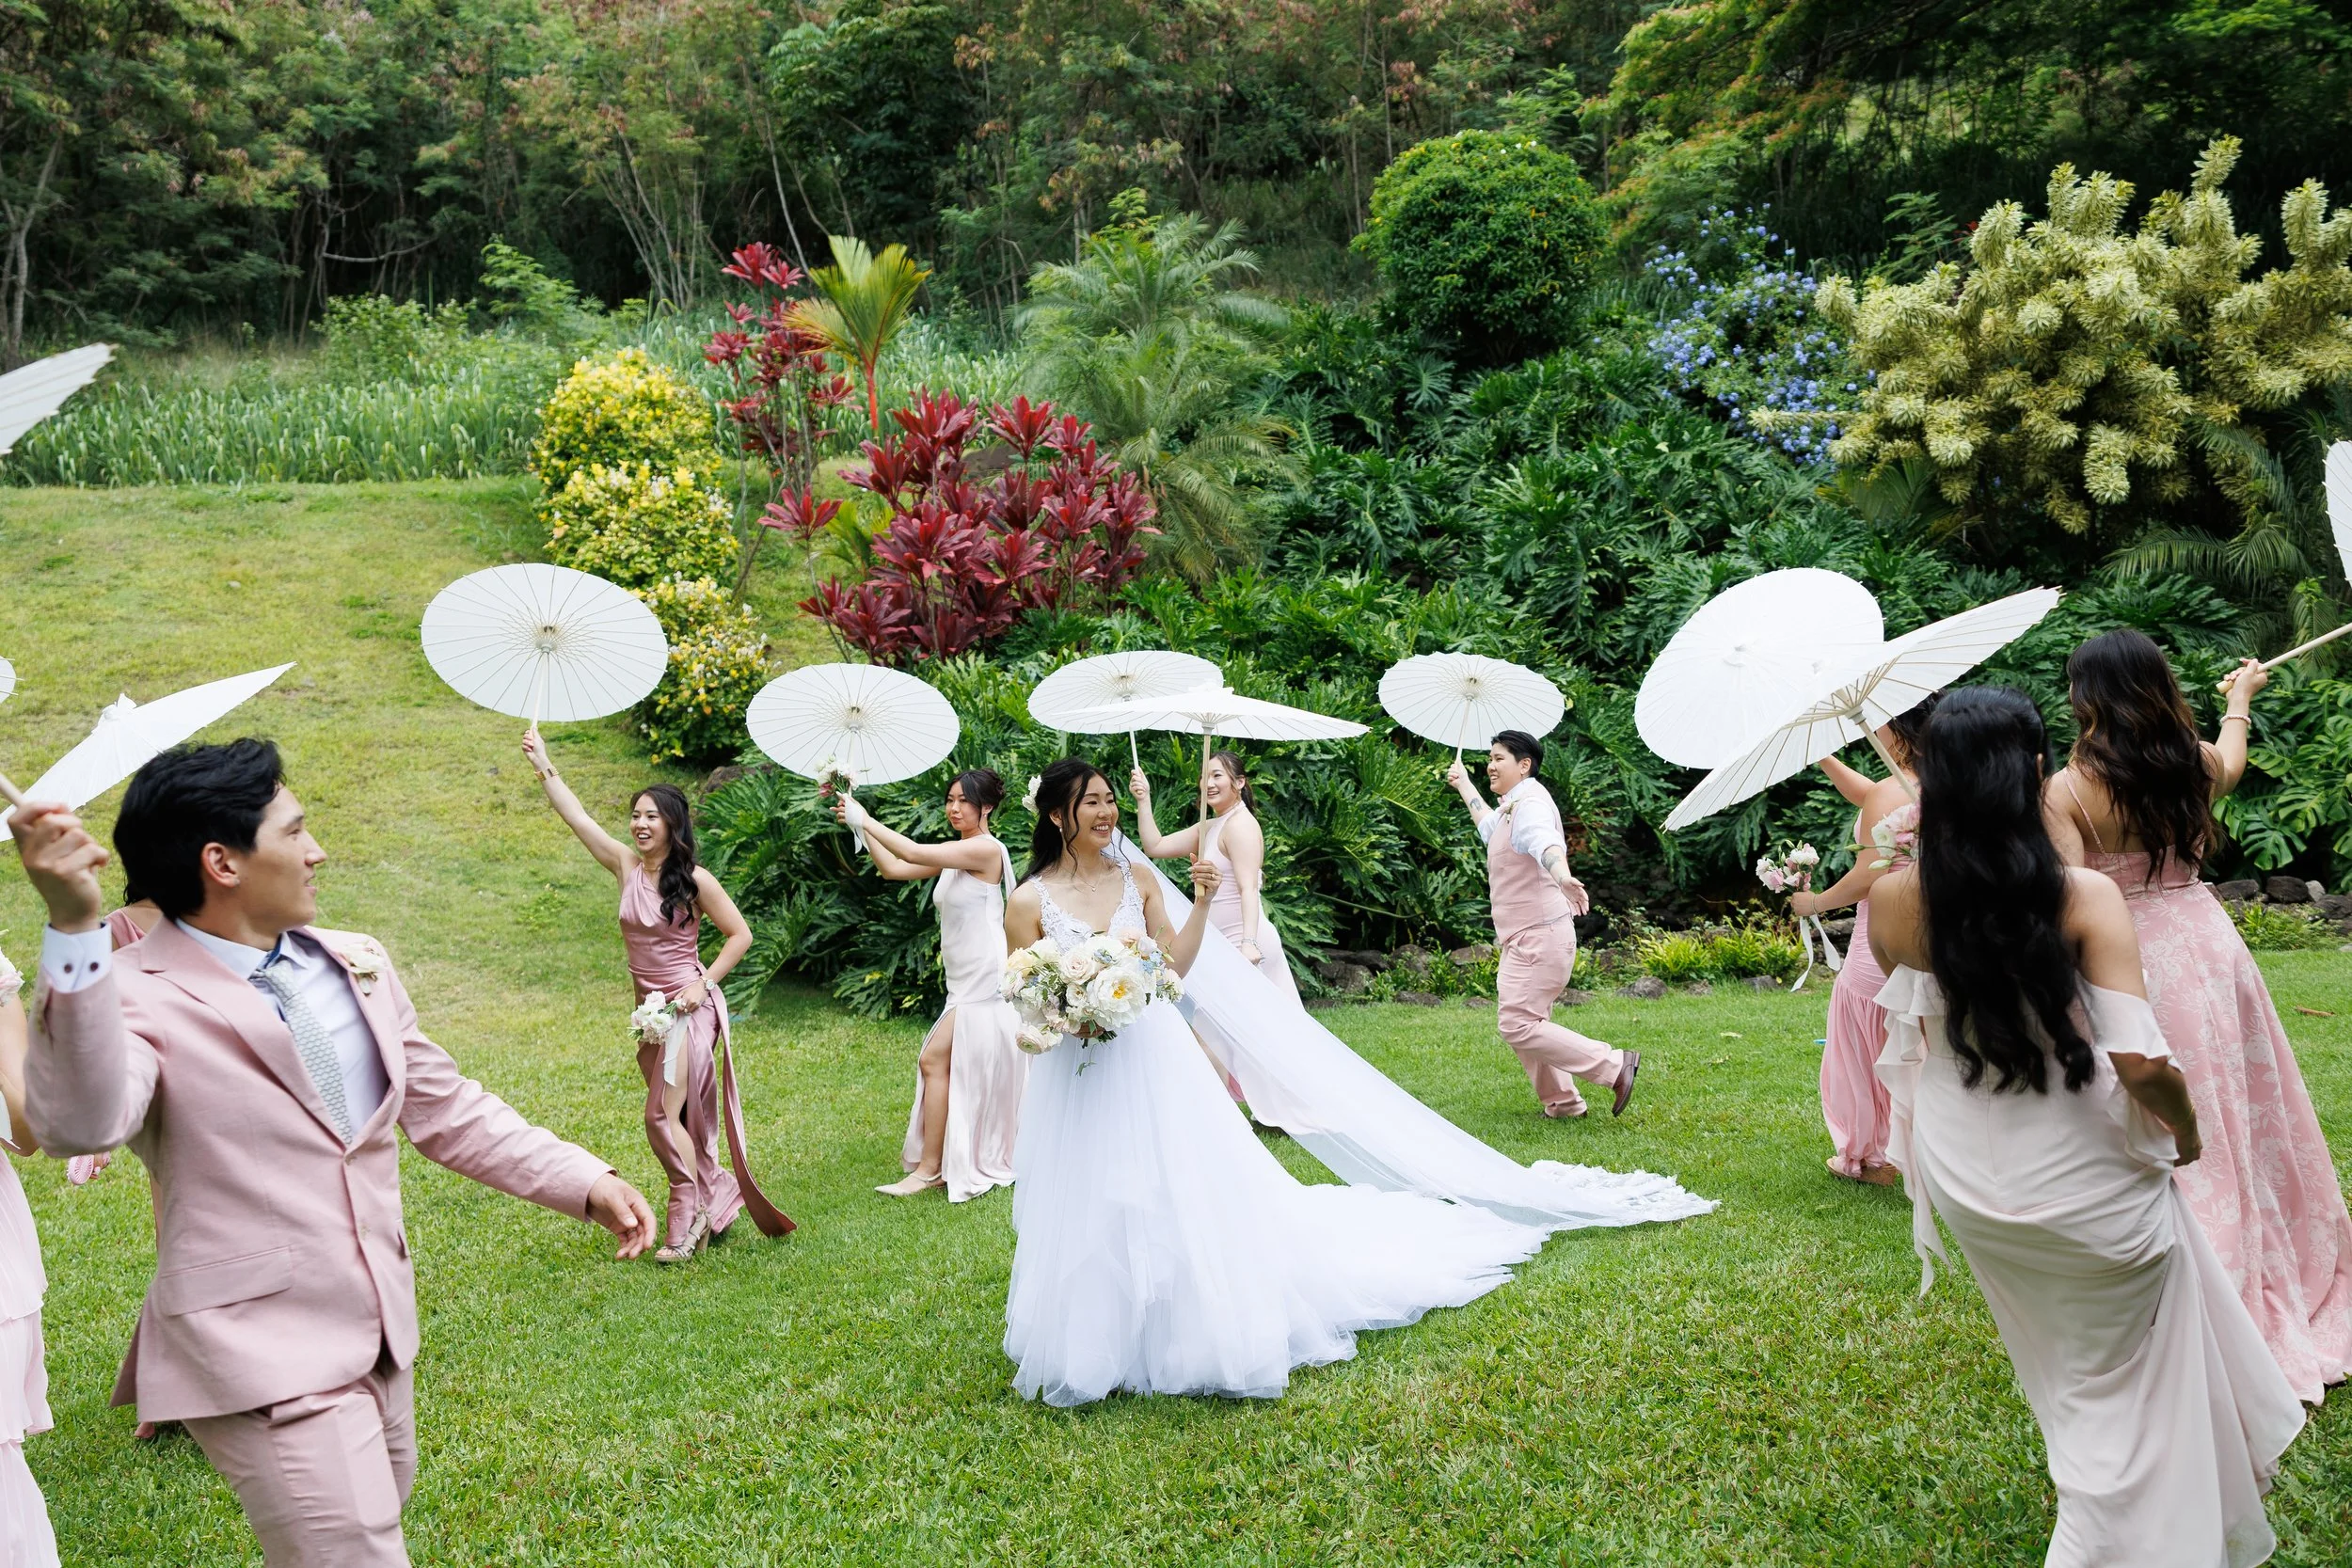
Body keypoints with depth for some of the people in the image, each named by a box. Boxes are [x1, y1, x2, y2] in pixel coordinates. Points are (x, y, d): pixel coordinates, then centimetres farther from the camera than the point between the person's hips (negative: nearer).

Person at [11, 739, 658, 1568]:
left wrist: (587, 1181, 5)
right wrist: (75, 926, -45)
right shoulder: (137, 996, -15)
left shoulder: (360, 966, 7)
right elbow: (78, 1124, -35)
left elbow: (447, 1110, 14)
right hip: (262, 1357, -7)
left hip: (382, 1337, 8)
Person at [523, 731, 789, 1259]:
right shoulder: (627, 865, 3)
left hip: (689, 1008, -6)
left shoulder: (694, 880, -11)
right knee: (676, 1116, 11)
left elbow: (740, 934, -5)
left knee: (662, 1115, -11)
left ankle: (687, 1216, 3)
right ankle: (720, 1194, 27)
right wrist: (543, 766, 1)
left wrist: (702, 984, -13)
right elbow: (576, 816, 4)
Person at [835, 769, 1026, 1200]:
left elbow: (914, 852, -23)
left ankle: (928, 1169, -7)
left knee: (934, 1059, -11)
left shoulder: (986, 849, -14)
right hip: (965, 983, 9)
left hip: (984, 983, -9)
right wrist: (860, 827, 2)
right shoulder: (954, 854, 14)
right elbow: (894, 869, 12)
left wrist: (866, 820, -14)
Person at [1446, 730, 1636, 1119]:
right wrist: (1463, 785, 53)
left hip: (1540, 937, -11)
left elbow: (1546, 843, -40)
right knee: (1525, 1023, 15)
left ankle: (1615, 1066, -12)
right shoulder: (1511, 806, 17)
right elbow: (1489, 824, 43)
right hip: (1524, 939, 11)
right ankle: (1563, 1102, 24)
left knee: (1518, 1024, -16)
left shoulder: (1530, 803, -16)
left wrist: (1563, 878, -60)